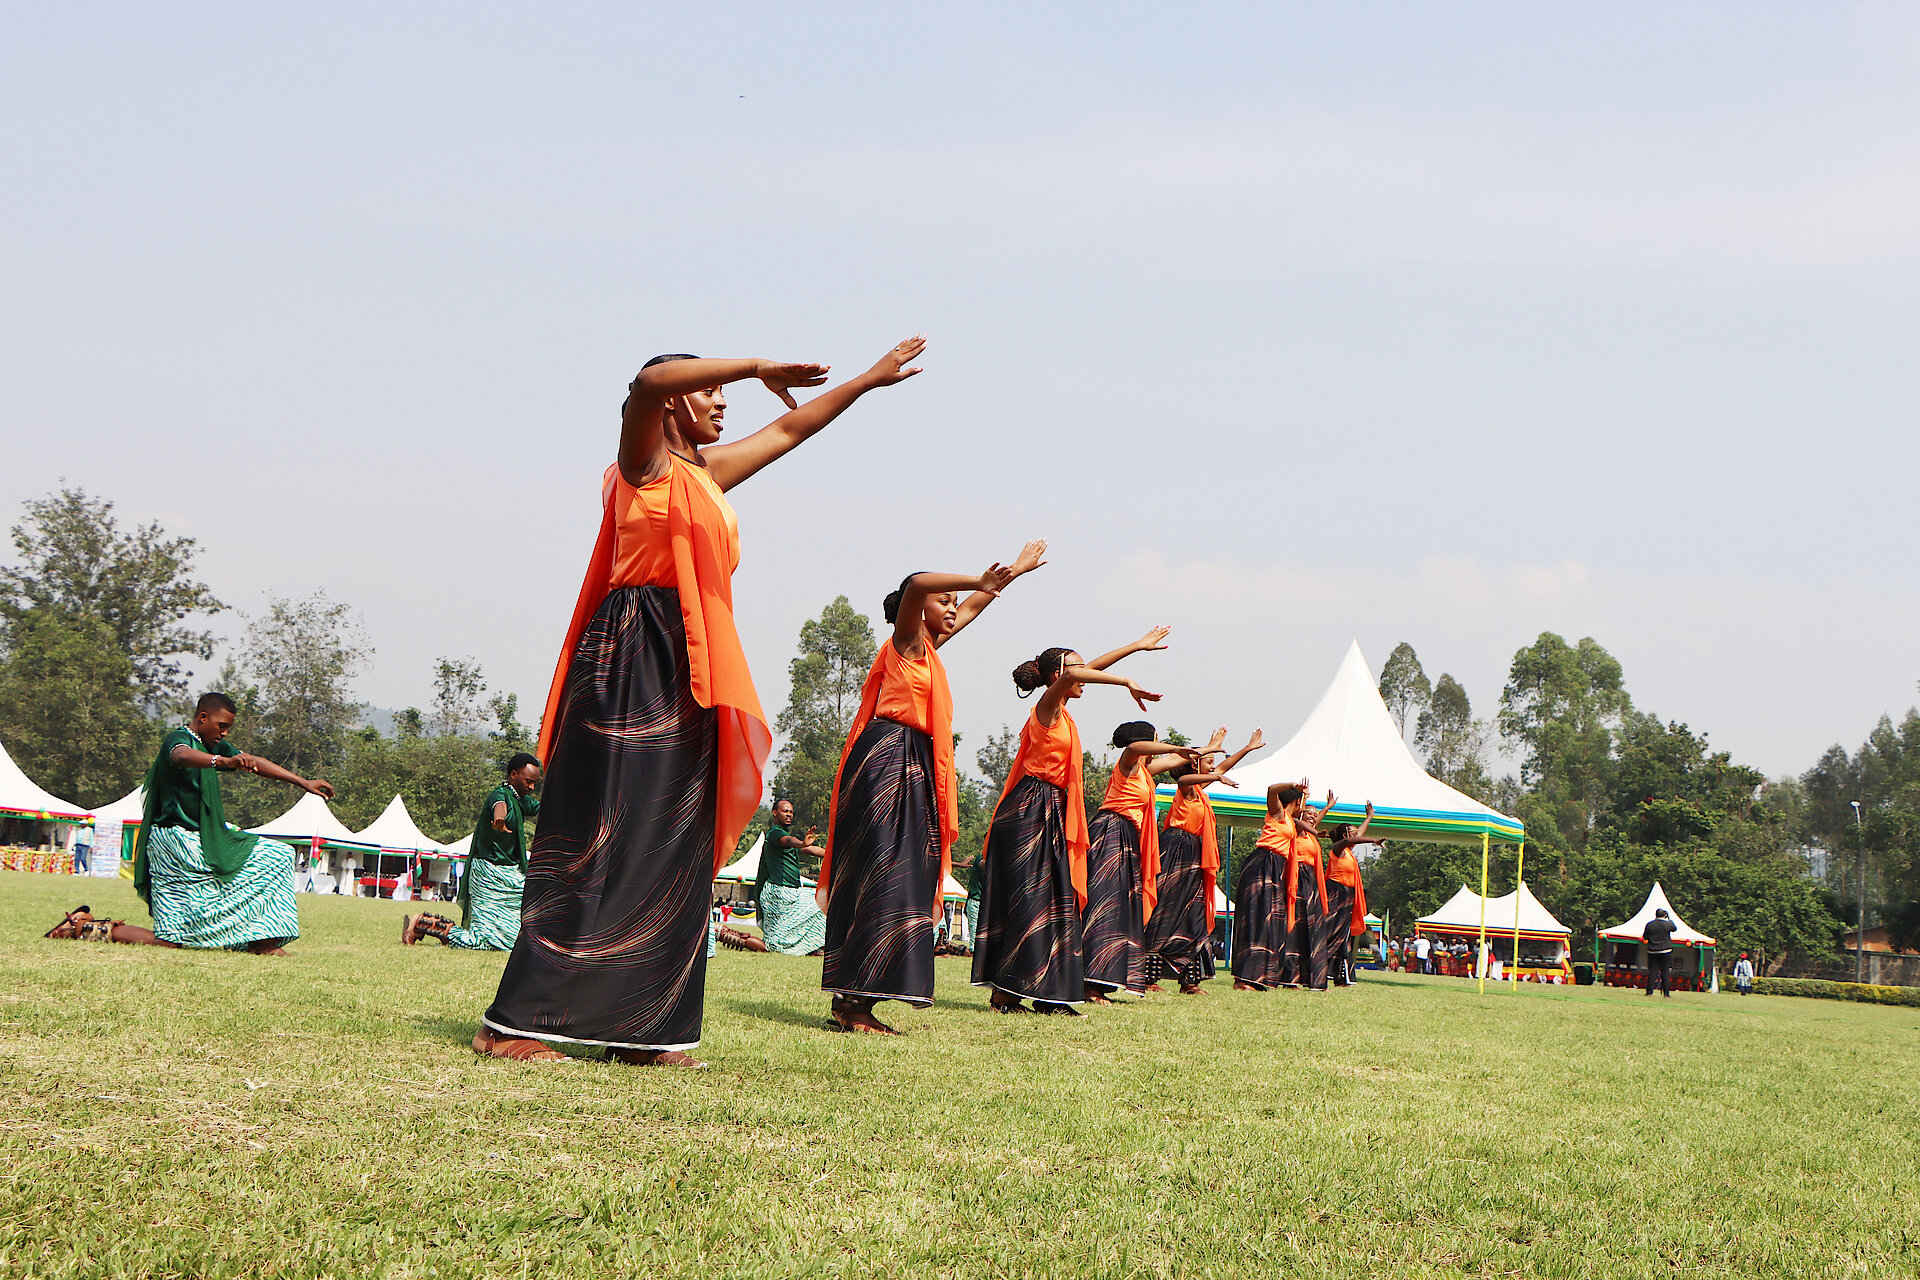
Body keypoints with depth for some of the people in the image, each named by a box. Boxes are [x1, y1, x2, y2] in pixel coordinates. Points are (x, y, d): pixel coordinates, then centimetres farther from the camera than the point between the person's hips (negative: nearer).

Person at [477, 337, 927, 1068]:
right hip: (633, 658, -9)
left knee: (671, 847, 5)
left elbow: (789, 430, 33)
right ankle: (514, 1022, -11)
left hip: (689, 675, 9)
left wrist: (868, 380, 37)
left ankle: (641, 1028, 8)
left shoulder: (708, 473, 21)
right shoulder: (644, 461, -2)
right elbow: (649, 382, -23)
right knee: (599, 839, -12)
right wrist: (758, 368, -22)